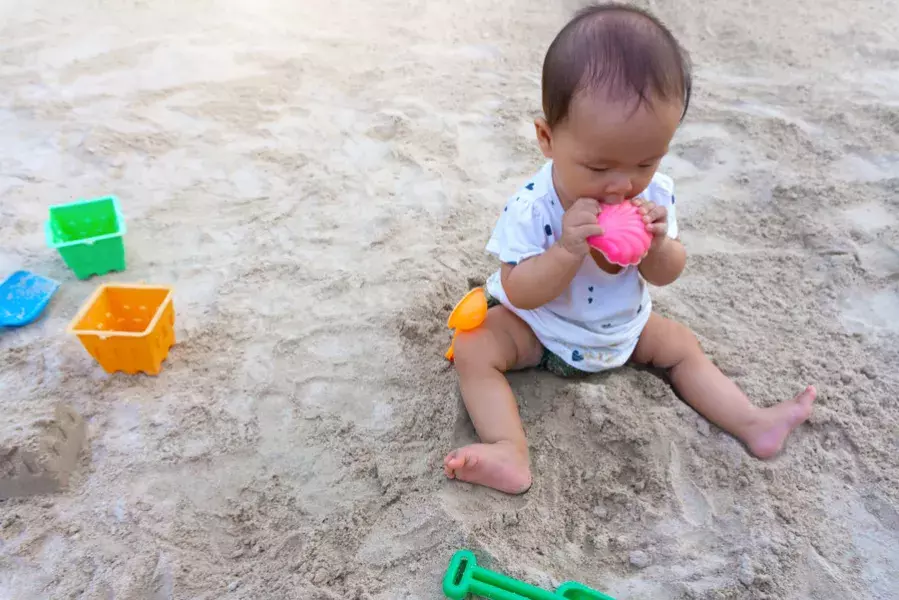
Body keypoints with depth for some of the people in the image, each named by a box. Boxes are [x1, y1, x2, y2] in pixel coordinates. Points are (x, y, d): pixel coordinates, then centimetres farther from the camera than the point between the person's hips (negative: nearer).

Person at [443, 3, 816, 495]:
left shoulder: (655, 194, -16)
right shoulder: (532, 206, -30)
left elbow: (666, 275, -6)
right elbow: (519, 293, -27)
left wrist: (657, 244, -30)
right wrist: (567, 251, -44)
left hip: (624, 326, 4)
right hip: (537, 327, -4)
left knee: (681, 346, 5)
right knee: (474, 350, -24)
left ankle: (753, 424, 19)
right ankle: (511, 453, -31)